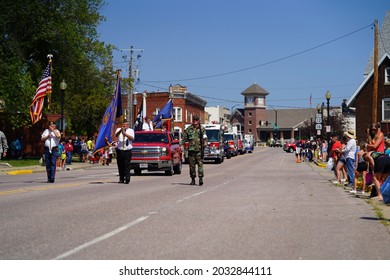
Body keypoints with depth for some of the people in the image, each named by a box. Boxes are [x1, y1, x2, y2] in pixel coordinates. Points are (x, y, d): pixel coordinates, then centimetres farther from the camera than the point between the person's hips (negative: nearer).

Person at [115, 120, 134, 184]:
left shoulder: (131, 130, 10)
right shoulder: (119, 129, 12)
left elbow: (132, 138, -9)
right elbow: (116, 135, -10)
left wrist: (125, 133, -22)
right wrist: (120, 130, -30)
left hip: (128, 150, -2)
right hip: (120, 150, 2)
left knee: (127, 165, -11)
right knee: (120, 165, 4)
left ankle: (127, 178, -18)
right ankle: (121, 178, 12)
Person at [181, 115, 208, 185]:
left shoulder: (202, 129, 6)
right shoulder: (188, 129, 11)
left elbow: (205, 136, -5)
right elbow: (184, 137, 11)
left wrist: (205, 142, -25)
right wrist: (182, 145, -2)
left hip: (199, 149, -2)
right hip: (191, 149, 2)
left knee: (200, 164, -9)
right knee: (192, 165, 5)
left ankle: (201, 178, -10)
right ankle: (193, 179, 12)